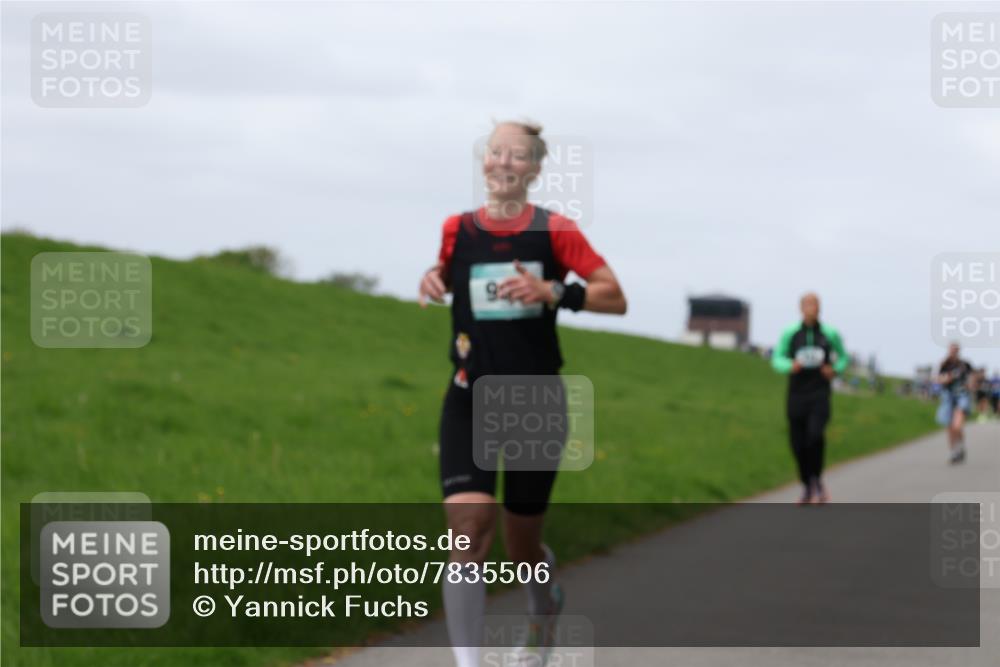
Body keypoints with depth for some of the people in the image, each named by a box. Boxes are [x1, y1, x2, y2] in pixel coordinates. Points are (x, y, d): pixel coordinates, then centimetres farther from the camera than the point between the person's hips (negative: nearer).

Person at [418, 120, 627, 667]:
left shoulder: (554, 231, -5)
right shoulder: (458, 230, 1)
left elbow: (615, 298, -6)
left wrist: (554, 293, -21)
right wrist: (435, 279, 0)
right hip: (470, 402, 1)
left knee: (521, 545, 11)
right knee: (469, 528, -20)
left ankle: (545, 603, 49)